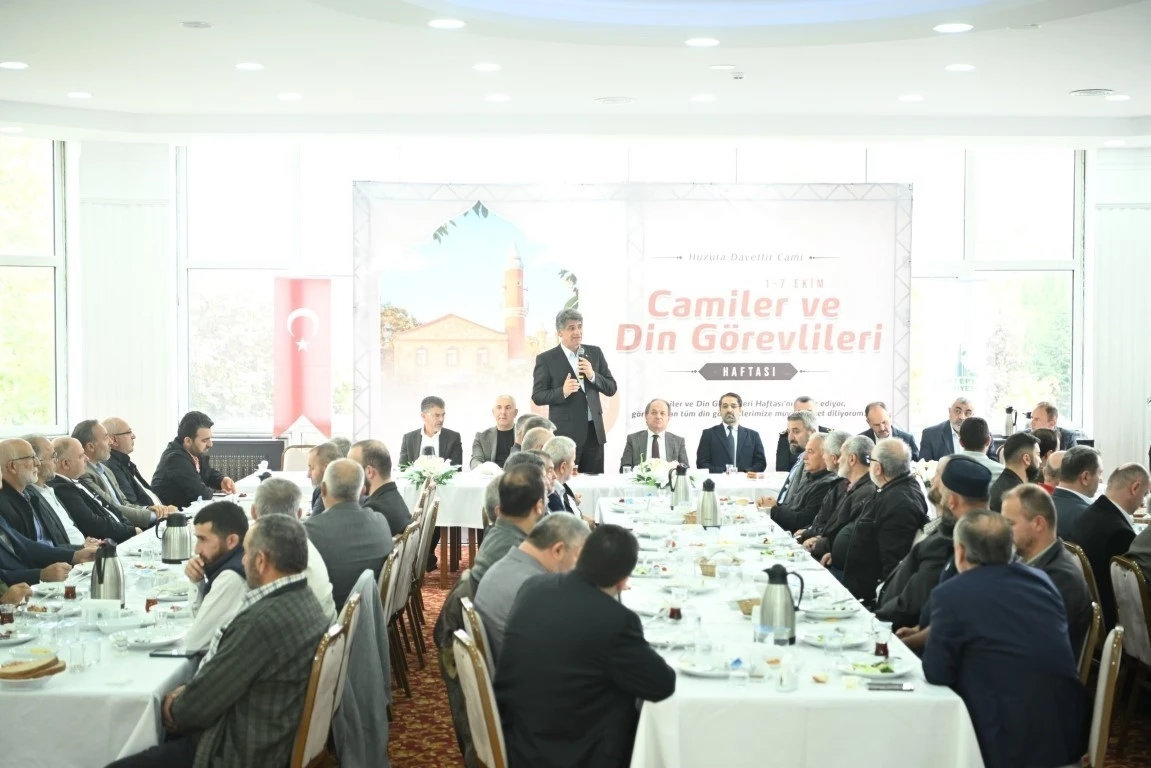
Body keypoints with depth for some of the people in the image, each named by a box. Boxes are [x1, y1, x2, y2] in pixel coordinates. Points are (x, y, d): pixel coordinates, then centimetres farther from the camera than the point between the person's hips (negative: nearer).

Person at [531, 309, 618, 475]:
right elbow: (537, 396, -4)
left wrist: (593, 375, -10)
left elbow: (611, 389, 8)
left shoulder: (595, 353, 9)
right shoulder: (546, 359, -3)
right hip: (565, 432, -4)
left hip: (594, 431, 4)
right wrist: (562, 392, -21)